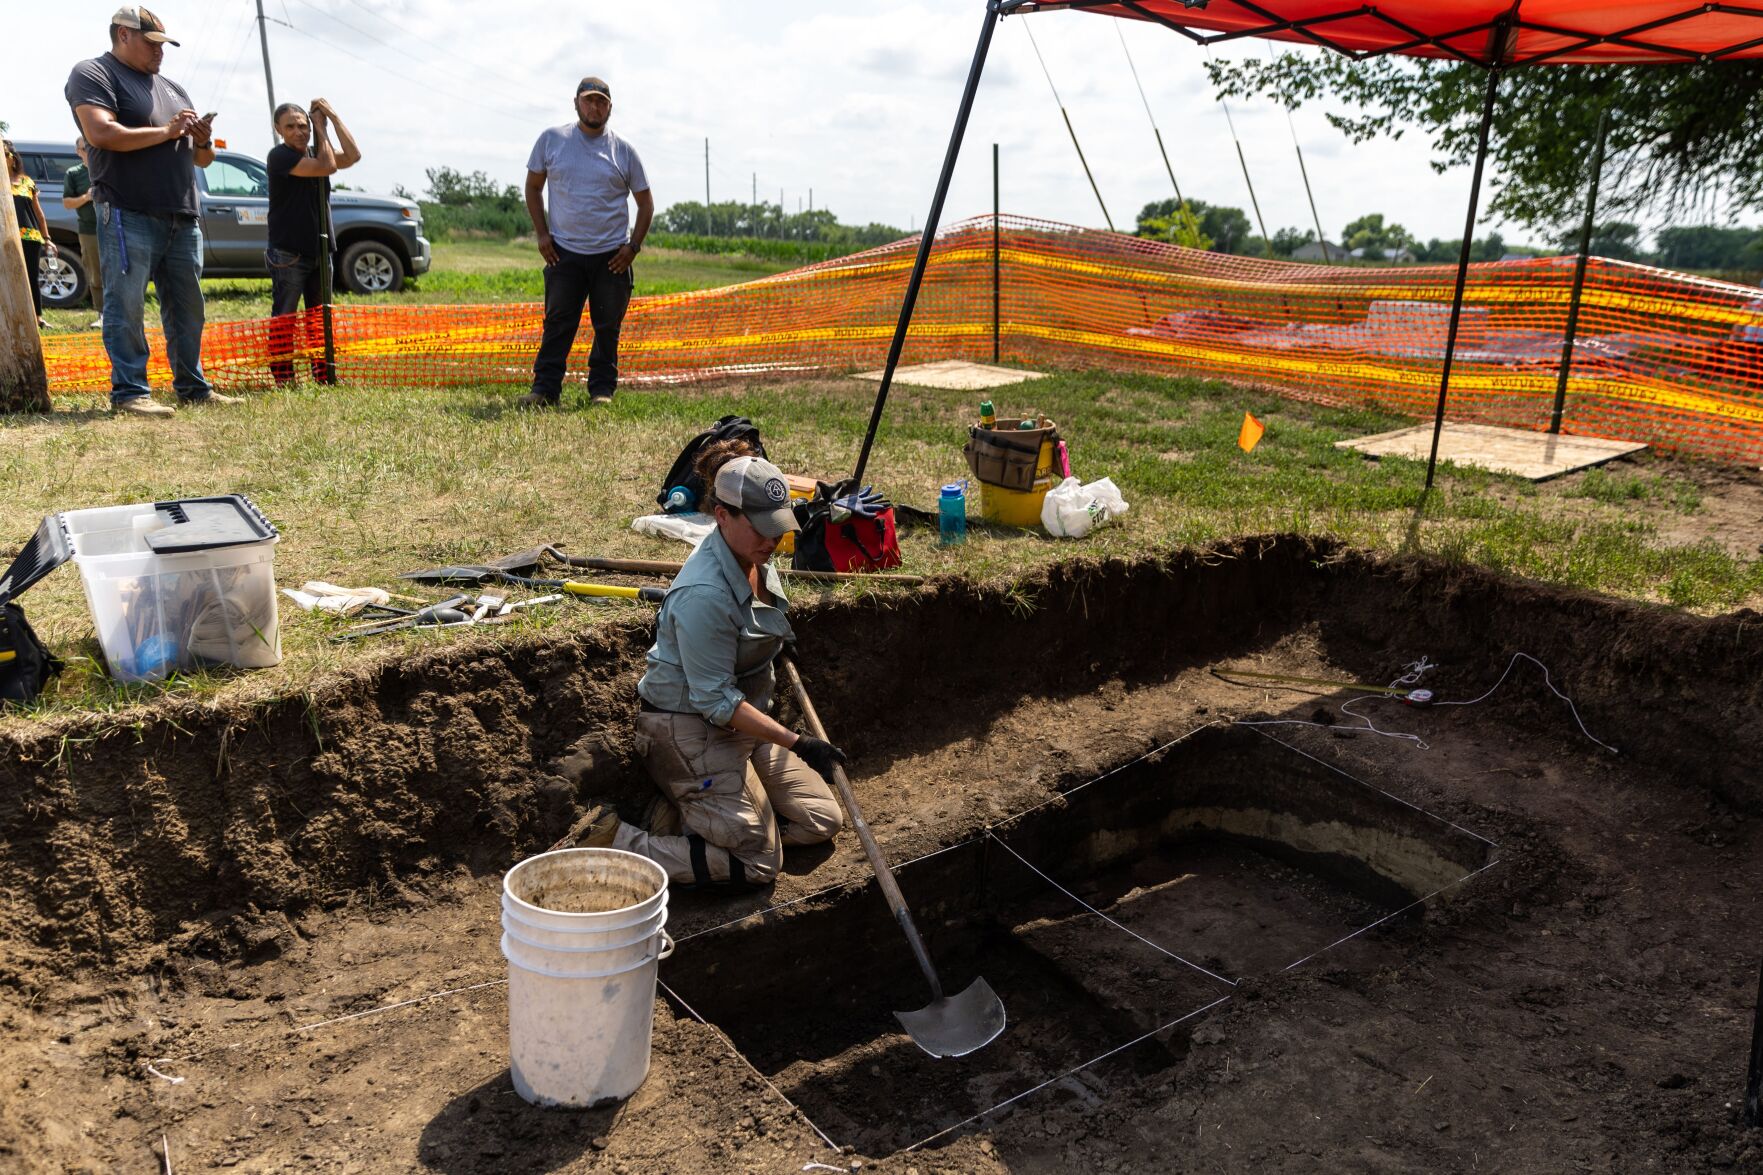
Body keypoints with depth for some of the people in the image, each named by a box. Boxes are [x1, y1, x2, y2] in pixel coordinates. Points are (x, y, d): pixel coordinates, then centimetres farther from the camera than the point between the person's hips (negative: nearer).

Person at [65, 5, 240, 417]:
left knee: (187, 308, 7)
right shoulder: (93, 74, 2)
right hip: (128, 216, -7)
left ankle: (192, 387, 13)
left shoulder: (172, 88, 24)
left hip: (182, 218, 7)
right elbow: (101, 133, -16)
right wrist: (166, 131, -9)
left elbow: (202, 159, 25)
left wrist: (203, 141, 2)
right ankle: (129, 392, -8)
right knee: (127, 305, -8)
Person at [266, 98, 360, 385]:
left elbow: (352, 156, -4)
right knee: (284, 315, -5)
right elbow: (328, 166, -20)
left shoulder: (314, 152, 12)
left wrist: (332, 116, -6)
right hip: (288, 252, -7)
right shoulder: (280, 155, -11)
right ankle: (283, 379, -4)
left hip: (319, 251, 7)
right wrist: (322, 130, -8)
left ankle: (323, 376, 19)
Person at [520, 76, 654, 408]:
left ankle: (602, 389, 14)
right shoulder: (551, 140, 4)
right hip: (564, 252, 0)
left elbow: (645, 202, 10)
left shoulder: (623, 150, 4)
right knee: (557, 324, -1)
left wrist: (634, 246, -1)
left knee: (608, 327, 4)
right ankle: (545, 388, 3)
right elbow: (533, 186, 12)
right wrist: (541, 234, 2)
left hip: (612, 255, 0)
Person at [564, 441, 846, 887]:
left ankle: (687, 814, 12)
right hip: (689, 731, -10)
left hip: (745, 722, 10)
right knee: (757, 862, -8)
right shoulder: (704, 594, -29)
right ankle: (613, 840, -3)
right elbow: (716, 700, -26)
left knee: (823, 820, 10)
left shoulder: (755, 563, 0)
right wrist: (797, 743, -28)